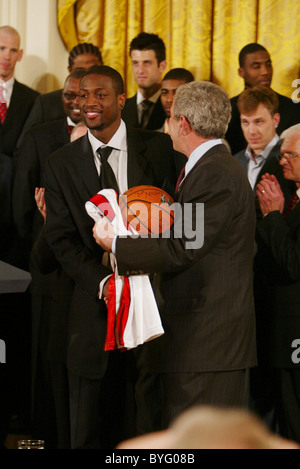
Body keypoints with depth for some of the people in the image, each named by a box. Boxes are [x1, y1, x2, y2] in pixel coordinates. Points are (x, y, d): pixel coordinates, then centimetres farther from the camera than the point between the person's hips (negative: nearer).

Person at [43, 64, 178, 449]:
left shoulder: (160, 149, 3)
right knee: (88, 432, 6)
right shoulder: (61, 164, 8)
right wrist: (103, 282, -14)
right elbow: (61, 239, 1)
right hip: (95, 305, 1)